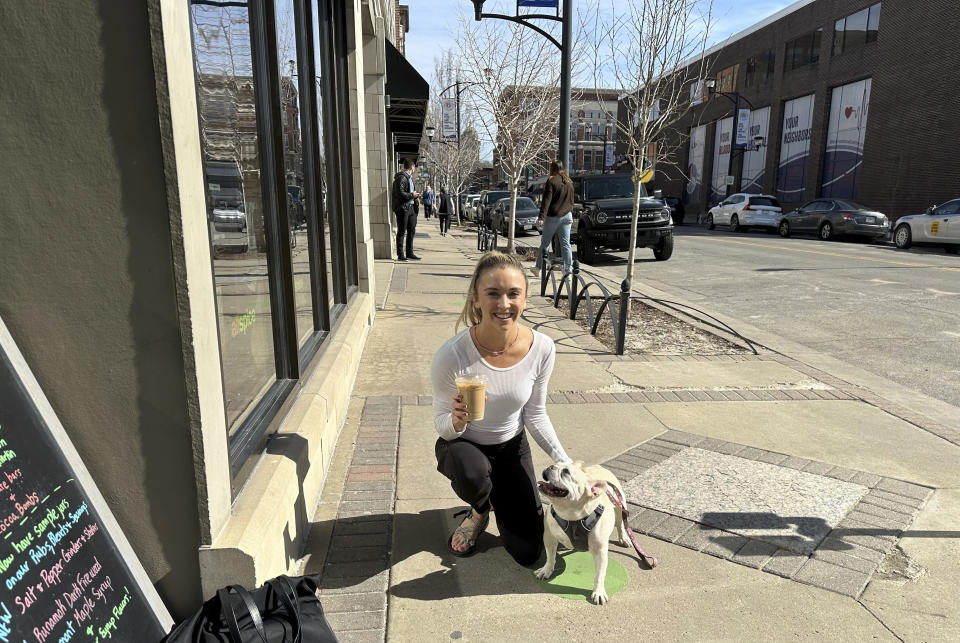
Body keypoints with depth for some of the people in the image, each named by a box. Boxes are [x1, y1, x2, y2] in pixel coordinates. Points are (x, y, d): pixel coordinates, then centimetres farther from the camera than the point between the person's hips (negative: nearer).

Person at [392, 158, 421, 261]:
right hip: (403, 208, -9)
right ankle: (400, 255, 2)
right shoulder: (401, 178, -12)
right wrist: (412, 195, -13)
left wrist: (415, 195, 10)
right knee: (401, 232, -3)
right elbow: (400, 193, -20)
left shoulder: (409, 177, 19)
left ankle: (410, 253, 20)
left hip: (411, 208, 9)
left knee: (411, 231, 12)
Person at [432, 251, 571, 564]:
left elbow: (535, 414, -6)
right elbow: (443, 425, -17)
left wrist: (564, 460, -15)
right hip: (463, 445, -2)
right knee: (472, 471, -39)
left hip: (512, 446, 3)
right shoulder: (451, 356, -31)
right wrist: (457, 420, -40)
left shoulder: (542, 348, -22)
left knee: (527, 552, 0)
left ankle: (495, 498, 33)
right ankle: (480, 510, 0)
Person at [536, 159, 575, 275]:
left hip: (553, 216, -5)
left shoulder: (552, 181, -9)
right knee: (566, 243, 5)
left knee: (545, 243, 5)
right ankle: (568, 269, 1)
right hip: (566, 215, 5)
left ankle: (538, 267, 13)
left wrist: (542, 217, -18)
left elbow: (546, 200, -15)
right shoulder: (569, 182, 11)